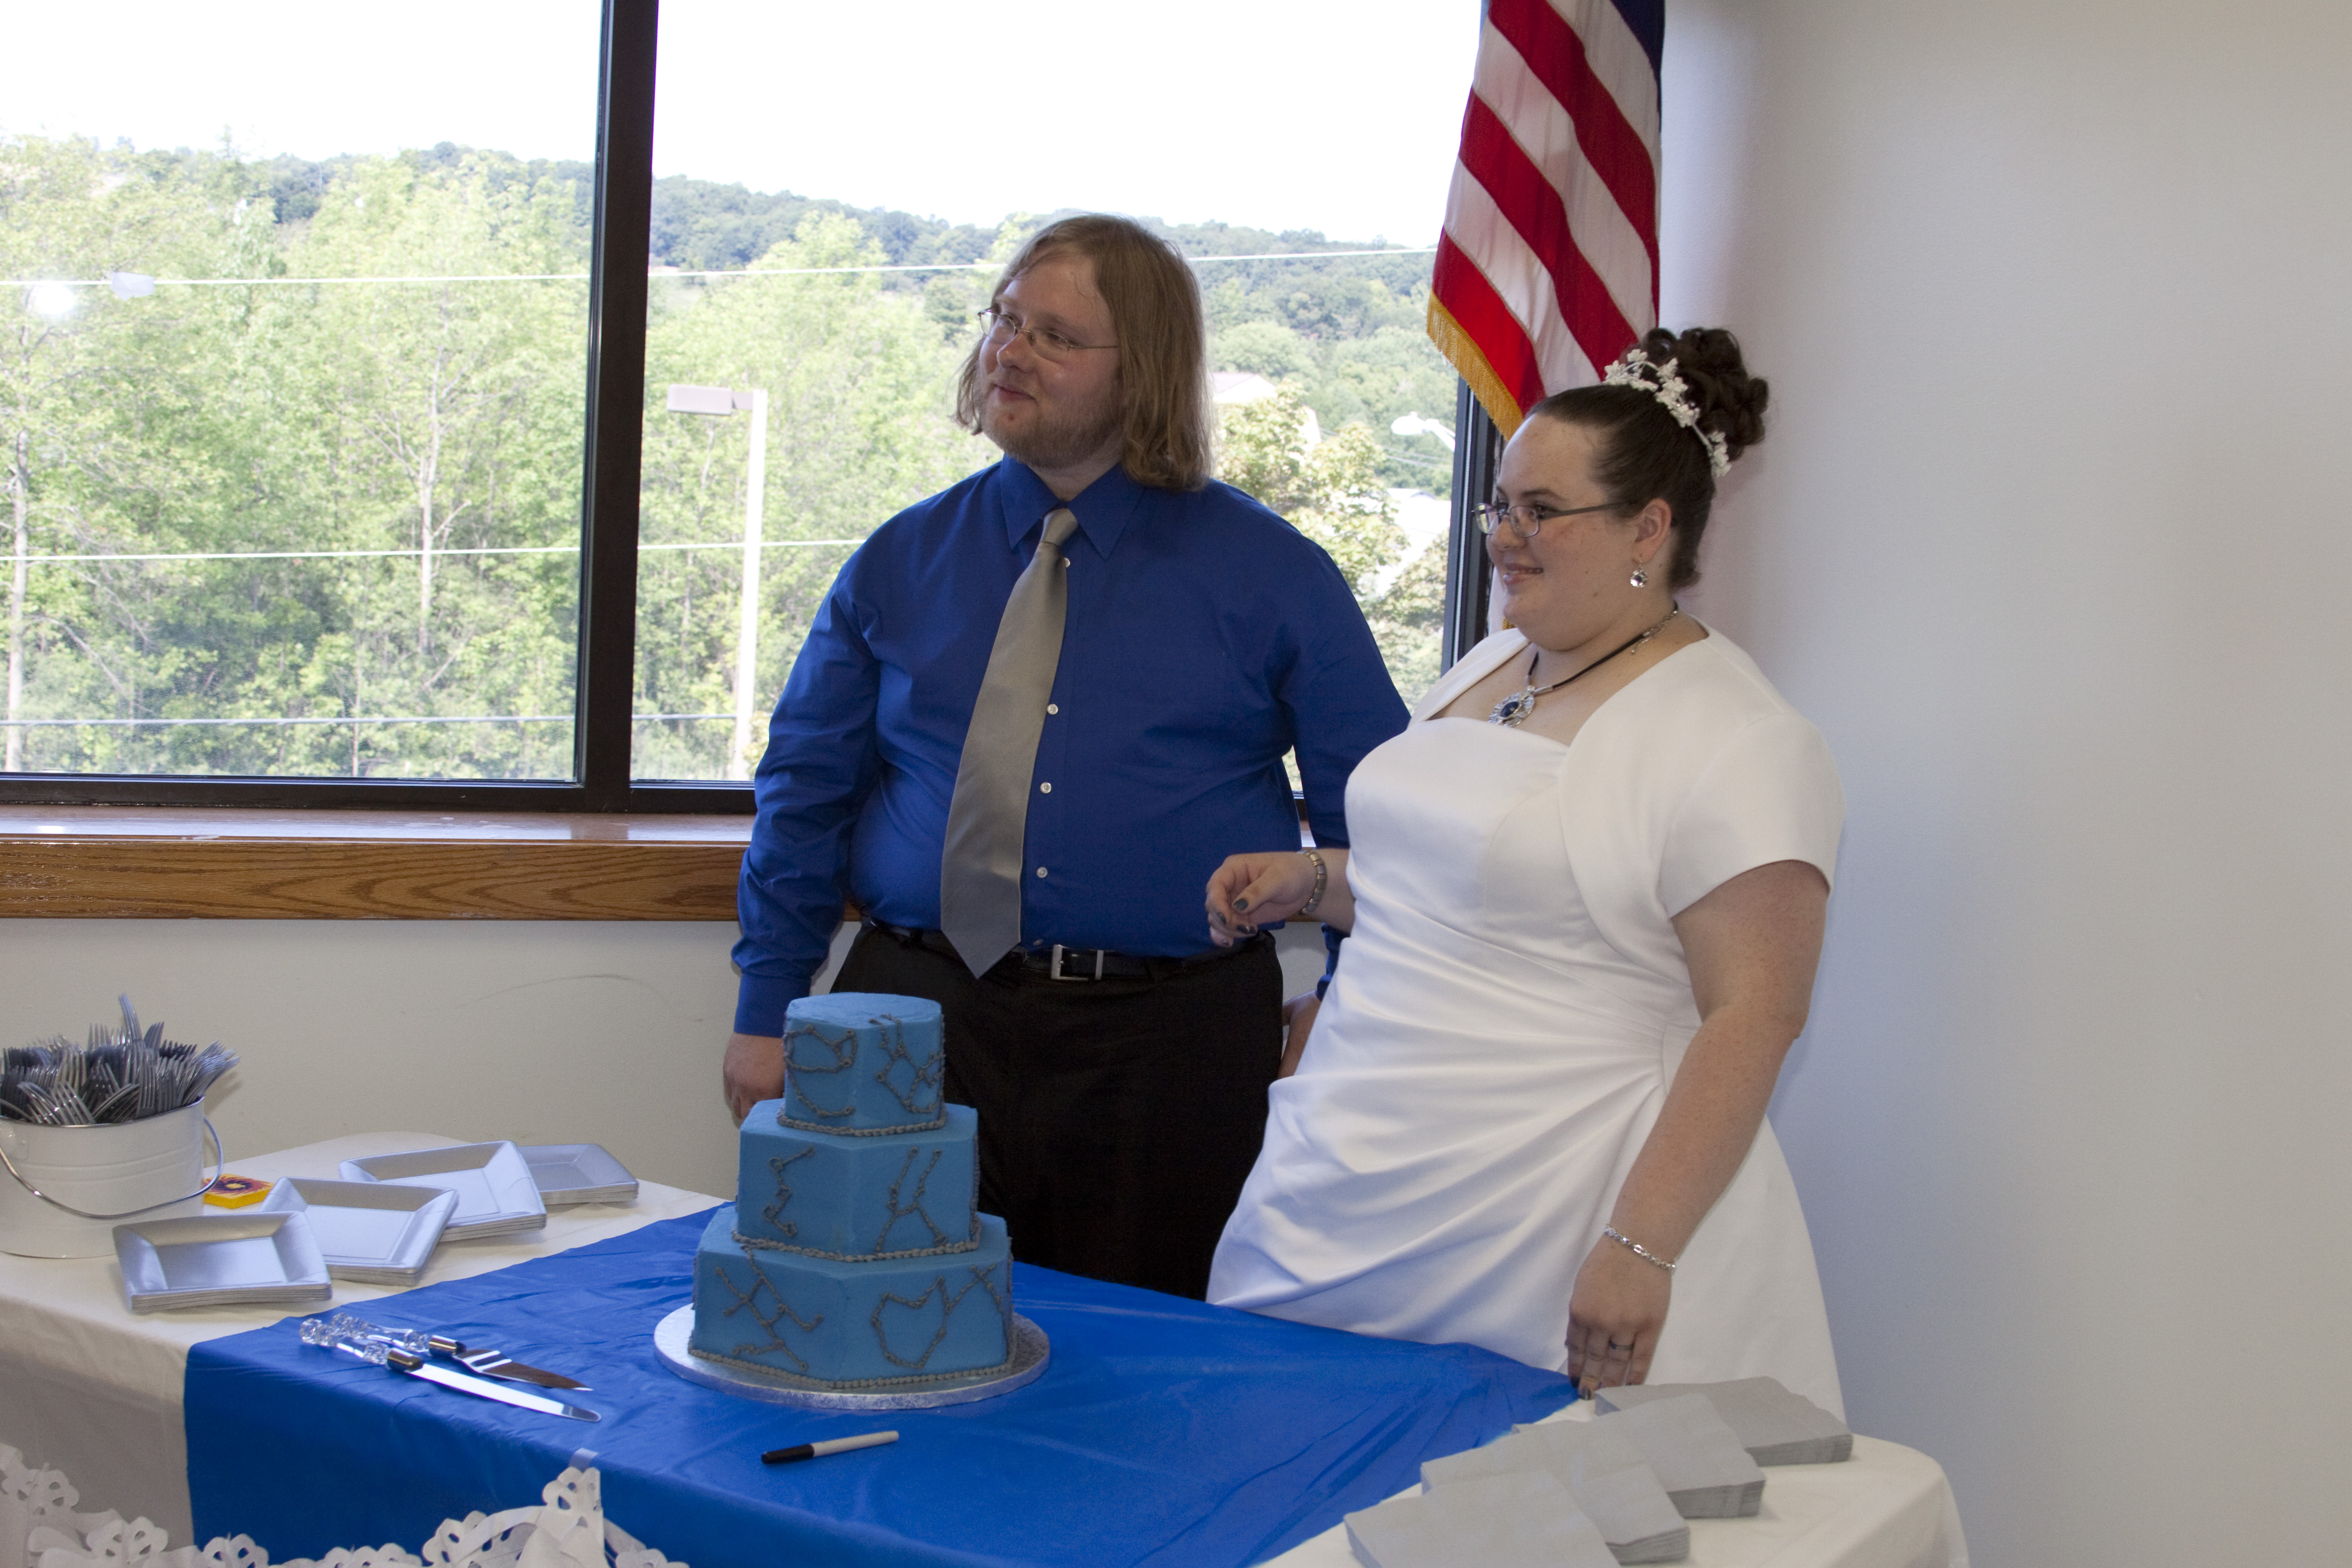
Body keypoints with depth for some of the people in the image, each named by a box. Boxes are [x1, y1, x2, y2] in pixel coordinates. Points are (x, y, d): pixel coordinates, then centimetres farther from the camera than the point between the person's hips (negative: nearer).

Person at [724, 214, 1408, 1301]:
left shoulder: (1270, 575, 3)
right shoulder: (903, 560, 10)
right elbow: (804, 793, 12)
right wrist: (767, 1012, 7)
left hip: (1168, 1046, -2)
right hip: (917, 1010, 2)